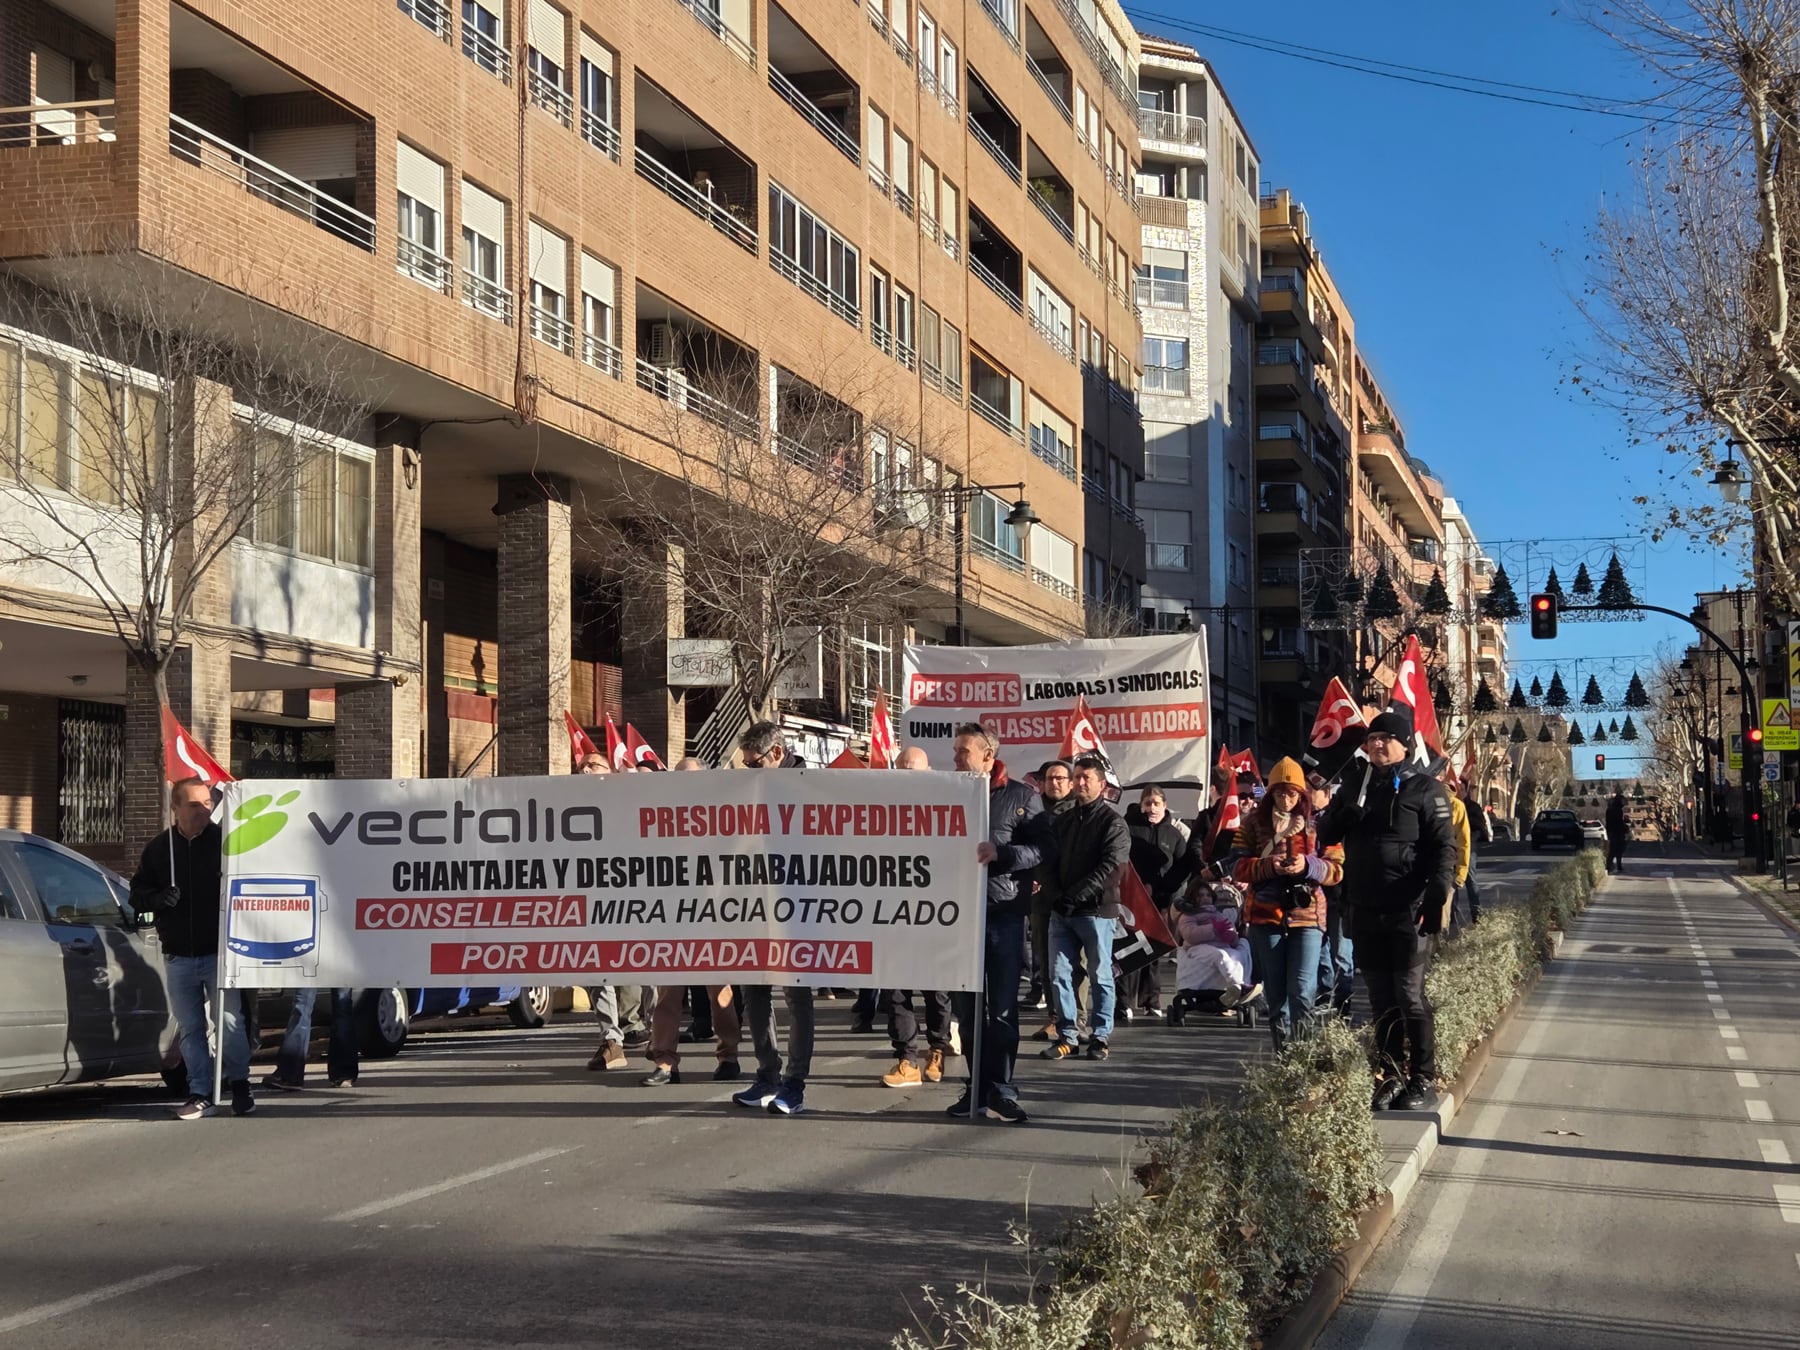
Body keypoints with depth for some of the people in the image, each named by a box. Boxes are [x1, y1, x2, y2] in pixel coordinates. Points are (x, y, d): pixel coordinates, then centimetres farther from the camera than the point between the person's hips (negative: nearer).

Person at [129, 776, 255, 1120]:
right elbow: (136, 894, 11)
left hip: (219, 952, -3)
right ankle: (200, 1095, 12)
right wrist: (158, 898, -9)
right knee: (190, 1029, 7)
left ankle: (240, 1086, 10)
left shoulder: (224, 841, -1)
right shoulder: (158, 849, 7)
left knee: (230, 1021, -5)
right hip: (178, 956, 3)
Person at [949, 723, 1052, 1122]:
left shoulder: (1022, 797, 1)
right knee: (966, 1006, 6)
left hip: (1005, 913, -4)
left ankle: (1000, 1091, 3)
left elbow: (1042, 850, -6)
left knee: (1003, 1007, -1)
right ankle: (976, 1086, 15)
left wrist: (1000, 852, -19)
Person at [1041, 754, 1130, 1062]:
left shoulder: (1113, 822, -3)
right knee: (1061, 974, 3)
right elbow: (1050, 863, 12)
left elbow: (1109, 867, -12)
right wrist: (1055, 894, -6)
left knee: (1099, 976, 1)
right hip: (1061, 910, 5)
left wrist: (1075, 896, -18)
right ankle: (1066, 1036, 9)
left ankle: (1100, 1036, 8)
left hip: (1096, 910, -5)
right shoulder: (1062, 821, 16)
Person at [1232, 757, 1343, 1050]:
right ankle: (1283, 1051, 18)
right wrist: (1268, 865, -17)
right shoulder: (1254, 822, 6)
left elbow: (1336, 869, 2)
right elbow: (1239, 869, 2)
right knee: (1276, 993, 8)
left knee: (1302, 990, -12)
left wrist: (1308, 866, -17)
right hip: (1267, 914, 2)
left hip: (1308, 915, -2)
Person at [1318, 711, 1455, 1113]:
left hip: (1409, 913, -5)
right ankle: (1391, 1075, 15)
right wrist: (1348, 809, -8)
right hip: (1366, 912, 5)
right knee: (1381, 999, 8)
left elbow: (1444, 848, -6)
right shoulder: (1355, 787, 15)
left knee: (1410, 996, -5)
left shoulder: (1424, 789, -1)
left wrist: (1435, 898, -18)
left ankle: (1422, 1078, 3)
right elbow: (1326, 834, 13)